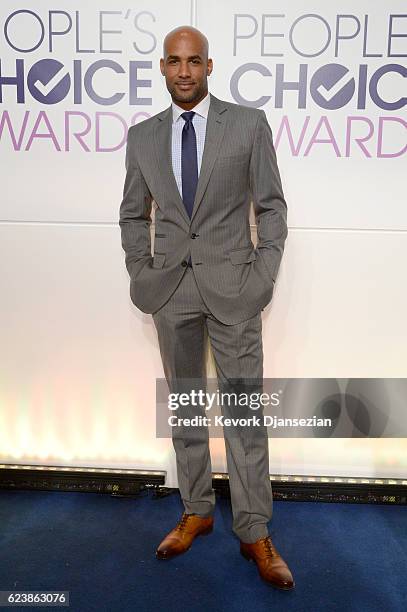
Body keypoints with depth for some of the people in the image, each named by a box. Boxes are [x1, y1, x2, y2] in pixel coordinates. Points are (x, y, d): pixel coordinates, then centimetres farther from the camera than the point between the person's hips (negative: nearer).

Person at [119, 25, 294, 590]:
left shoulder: (249, 124, 0)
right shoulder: (142, 136, 8)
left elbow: (272, 206, 1)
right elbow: (133, 214, 15)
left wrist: (264, 276, -7)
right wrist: (140, 273, 3)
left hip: (232, 287, -3)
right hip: (171, 289, 3)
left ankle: (255, 533, 15)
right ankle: (196, 512, 28)